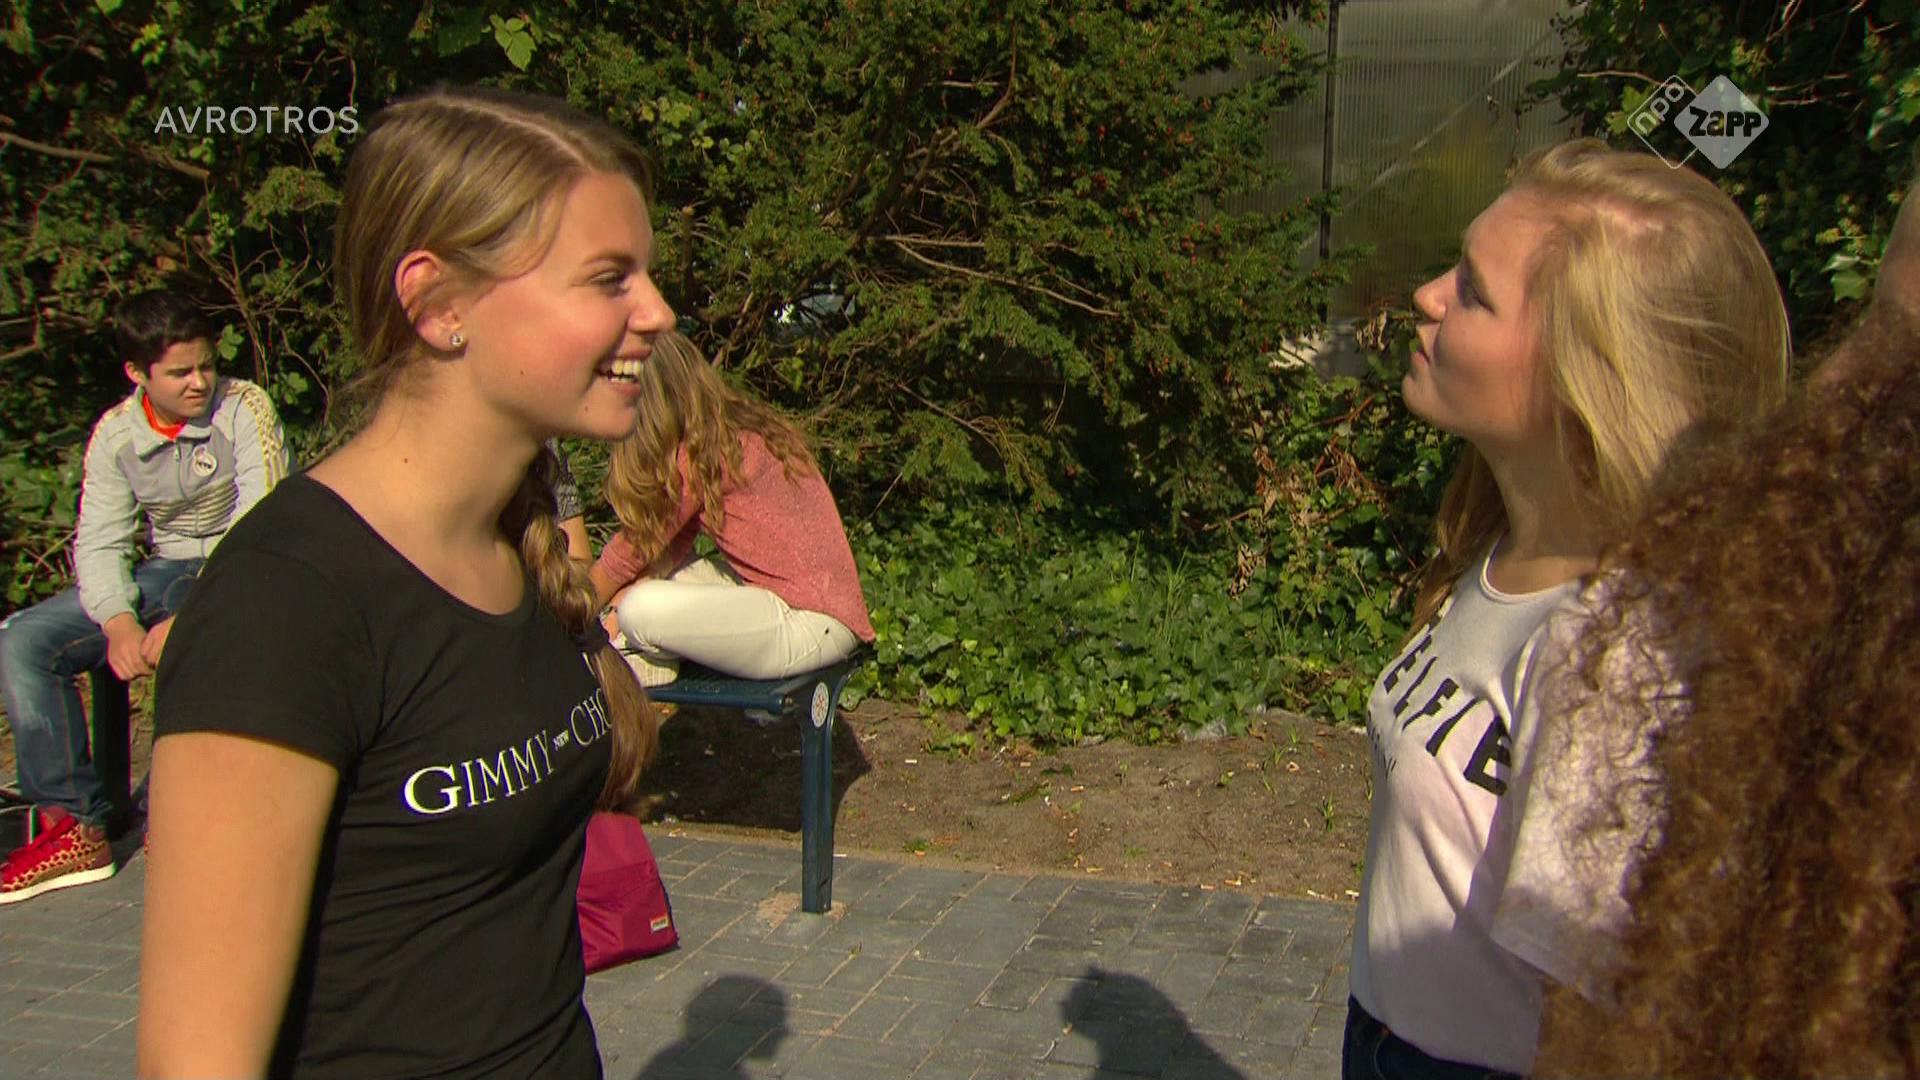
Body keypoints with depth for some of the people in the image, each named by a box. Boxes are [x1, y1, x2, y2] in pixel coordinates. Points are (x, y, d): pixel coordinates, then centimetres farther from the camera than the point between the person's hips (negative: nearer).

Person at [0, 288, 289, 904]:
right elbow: (99, 542, -2)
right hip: (164, 573, 5)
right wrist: (119, 623, -23)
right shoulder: (115, 436, 1)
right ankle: (73, 825, -9)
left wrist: (185, 619, -28)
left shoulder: (244, 408, -13)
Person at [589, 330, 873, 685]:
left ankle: (652, 666, 7)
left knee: (643, 611, -22)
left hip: (812, 624, -10)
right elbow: (673, 545, 10)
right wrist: (624, 599, 0)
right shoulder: (737, 431, 11)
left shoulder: (705, 454, -16)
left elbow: (638, 547, -5)